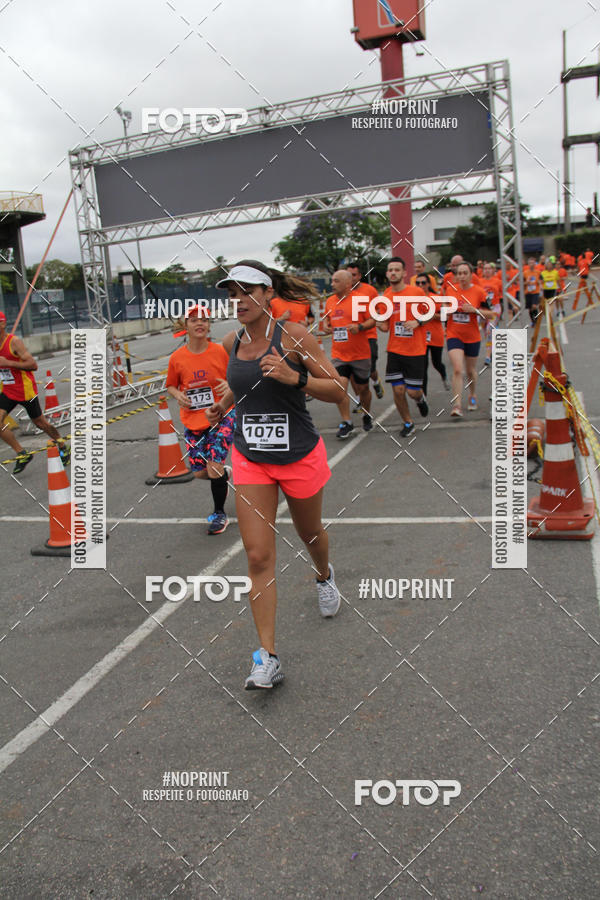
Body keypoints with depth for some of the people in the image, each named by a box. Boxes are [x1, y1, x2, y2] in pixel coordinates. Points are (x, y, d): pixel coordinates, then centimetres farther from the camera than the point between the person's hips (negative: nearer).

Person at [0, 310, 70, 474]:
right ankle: (22, 454, 1)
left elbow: (33, 365, -24)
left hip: (25, 390, -6)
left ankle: (63, 447, 32)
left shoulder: (14, 342, -19)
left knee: (40, 422, 8)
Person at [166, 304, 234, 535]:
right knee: (199, 472, 5)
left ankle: (219, 514, 8)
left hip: (222, 415, -3)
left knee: (214, 465, -14)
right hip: (193, 420, 3)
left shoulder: (221, 352, -8)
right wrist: (178, 395, -11)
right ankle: (222, 475, 43)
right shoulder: (177, 358, -4)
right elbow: (171, 385, 10)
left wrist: (230, 385, -19)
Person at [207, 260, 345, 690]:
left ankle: (325, 576, 58)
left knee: (310, 534, 20)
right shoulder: (232, 342, 2)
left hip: (300, 456, -3)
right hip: (250, 460, 3)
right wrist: (224, 404, 17)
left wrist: (294, 378, -27)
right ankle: (268, 658, 1)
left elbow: (337, 390, -14)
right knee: (258, 557, -5)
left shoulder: (294, 335, -13)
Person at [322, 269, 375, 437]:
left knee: (362, 388, 10)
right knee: (340, 386, -11)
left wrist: (360, 327, -24)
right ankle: (346, 423, 0)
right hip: (338, 354, 3)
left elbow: (373, 320, -7)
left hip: (360, 354, -3)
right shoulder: (330, 301, 6)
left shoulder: (361, 298, -8)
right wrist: (325, 325, 2)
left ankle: (367, 416, 36)